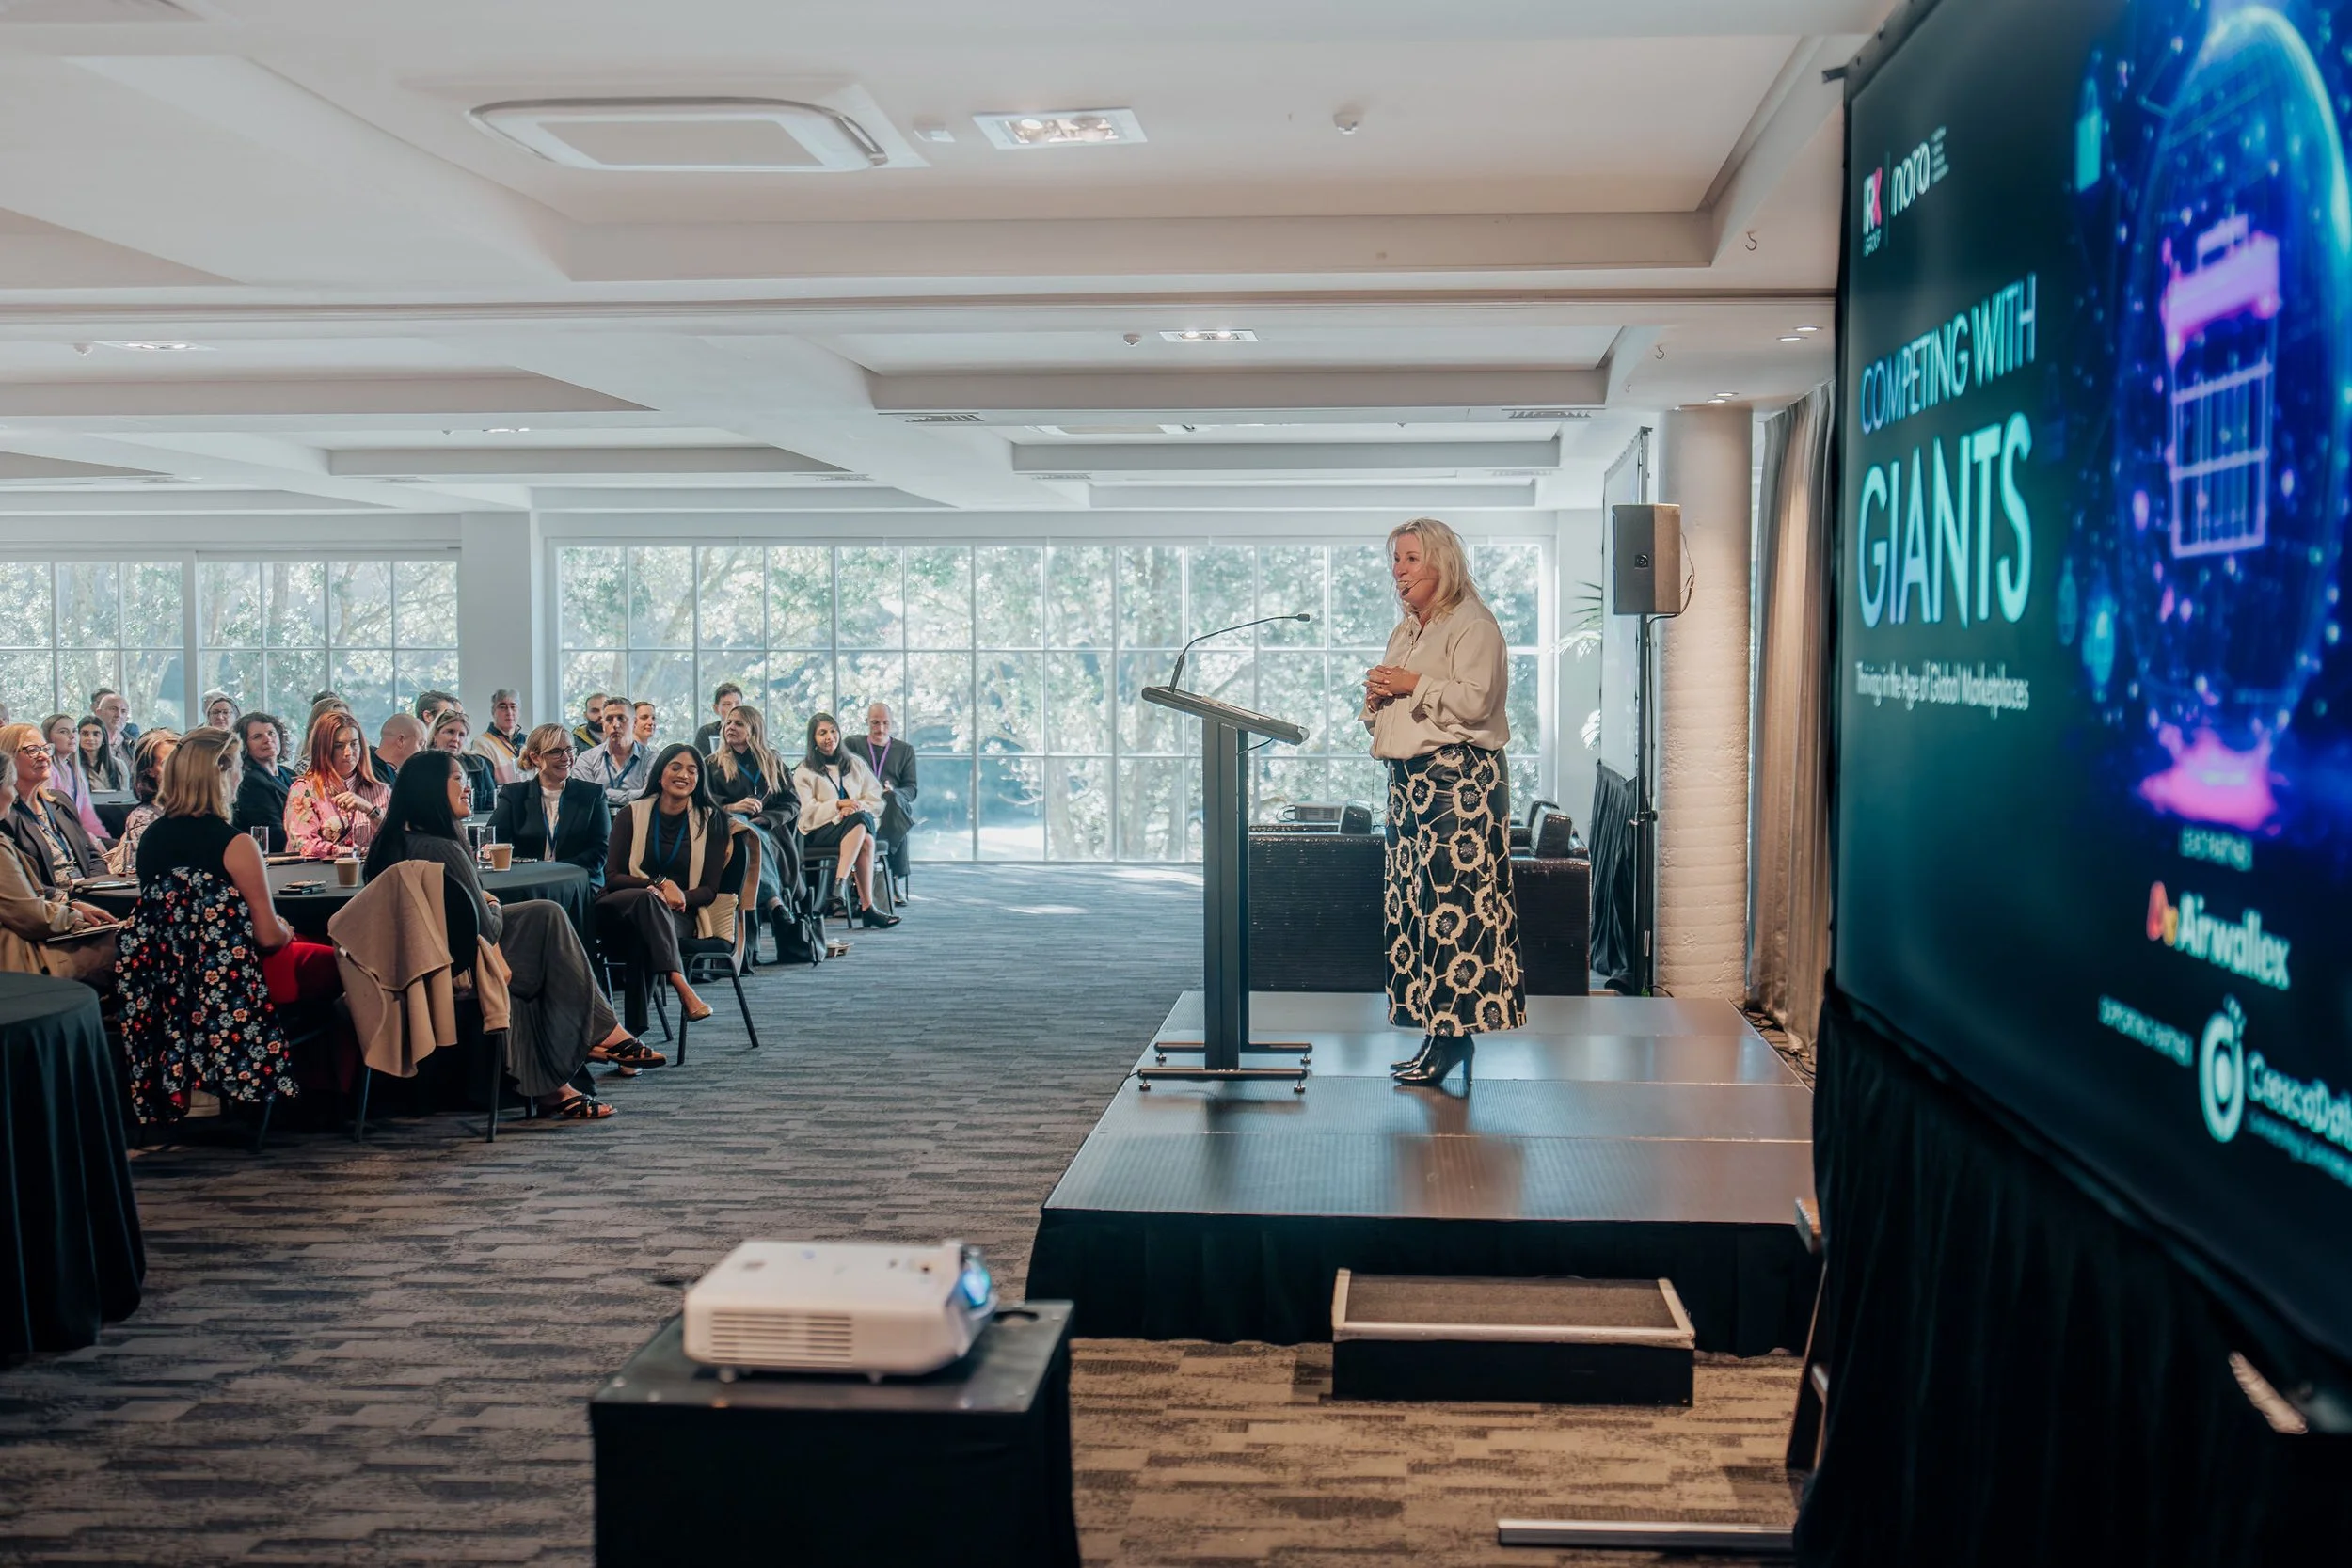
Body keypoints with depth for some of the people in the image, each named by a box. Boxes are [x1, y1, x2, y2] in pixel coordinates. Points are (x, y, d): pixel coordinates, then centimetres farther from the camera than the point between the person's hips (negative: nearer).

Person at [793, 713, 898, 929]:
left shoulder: (855, 764, 23)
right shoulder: (804, 772, 14)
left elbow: (876, 800, 12)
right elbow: (807, 812, -1)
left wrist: (856, 808, -9)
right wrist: (838, 805, -14)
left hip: (862, 821, 3)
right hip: (820, 833, -3)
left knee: (860, 822, -39)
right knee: (865, 841, -37)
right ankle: (867, 907, -46)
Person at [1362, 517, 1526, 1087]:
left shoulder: (1473, 624, -5)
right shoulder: (1405, 631, 23)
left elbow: (1475, 700, -18)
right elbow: (1384, 714, 29)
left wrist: (1414, 685, -13)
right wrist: (1375, 698, 7)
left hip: (1459, 777, -9)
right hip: (1409, 780, 9)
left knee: (1454, 900, -11)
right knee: (1413, 904, 5)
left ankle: (1456, 1028, -9)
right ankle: (1436, 1030, 9)